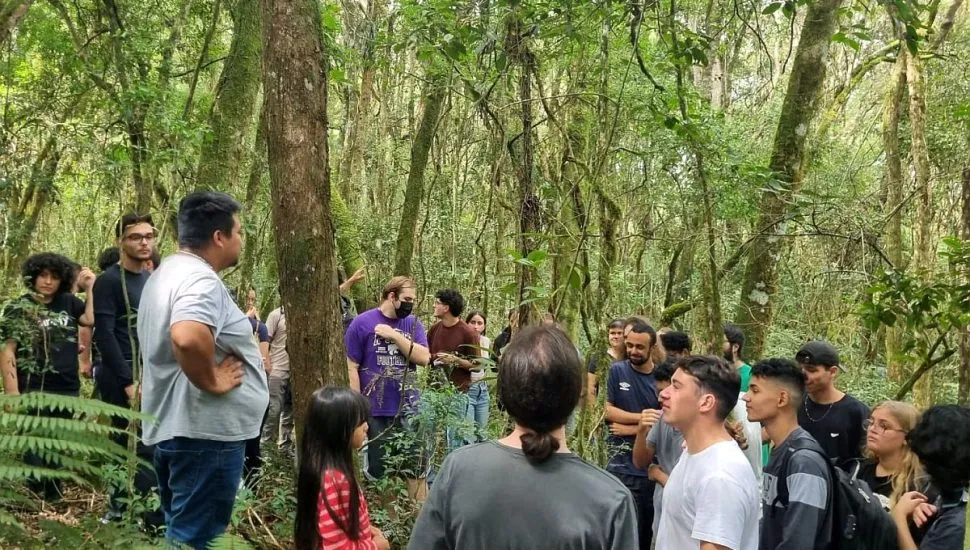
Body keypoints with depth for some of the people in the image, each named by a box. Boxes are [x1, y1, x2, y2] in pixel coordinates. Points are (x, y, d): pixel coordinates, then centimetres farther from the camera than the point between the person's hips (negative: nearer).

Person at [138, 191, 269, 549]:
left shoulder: (167, 272, 15)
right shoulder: (201, 280, -19)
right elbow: (188, 339, -38)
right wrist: (211, 382, -22)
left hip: (170, 424, 11)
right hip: (204, 430, -11)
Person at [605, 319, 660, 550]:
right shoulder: (617, 370, 0)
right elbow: (609, 410, -5)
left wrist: (631, 429, -10)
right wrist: (641, 417, -17)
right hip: (623, 463, -1)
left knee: (648, 527, 10)